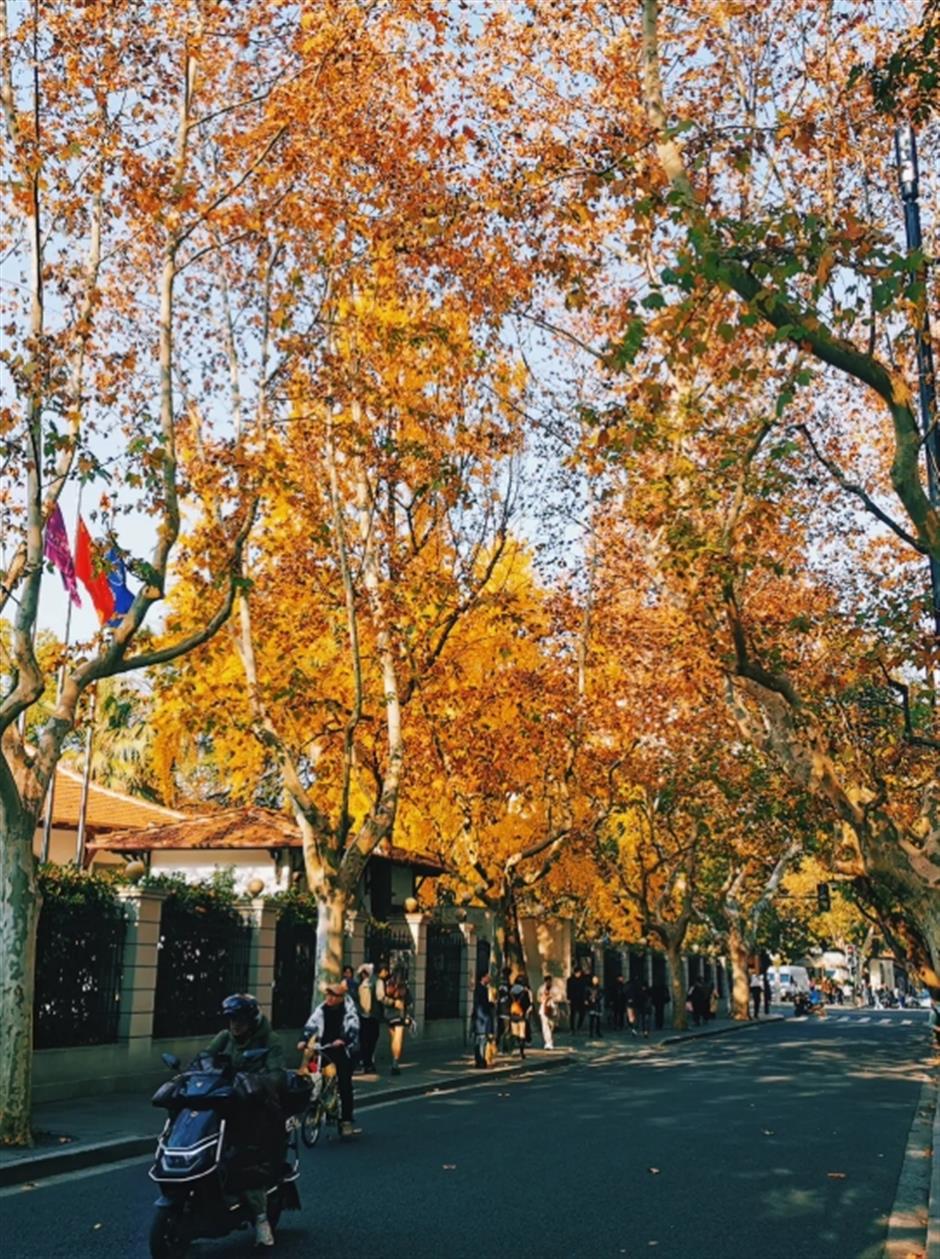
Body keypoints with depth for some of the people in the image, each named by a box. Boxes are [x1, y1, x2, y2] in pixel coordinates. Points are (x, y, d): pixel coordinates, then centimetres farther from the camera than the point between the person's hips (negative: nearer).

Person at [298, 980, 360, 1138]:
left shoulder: (349, 1009, -6)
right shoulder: (321, 1009, 2)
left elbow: (352, 1027, -21)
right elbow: (311, 1024, -9)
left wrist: (342, 1040, -39)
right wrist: (303, 1039, -27)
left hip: (344, 1050, -4)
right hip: (324, 1049, 4)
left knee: (344, 1084, -6)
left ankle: (346, 1120, 3)